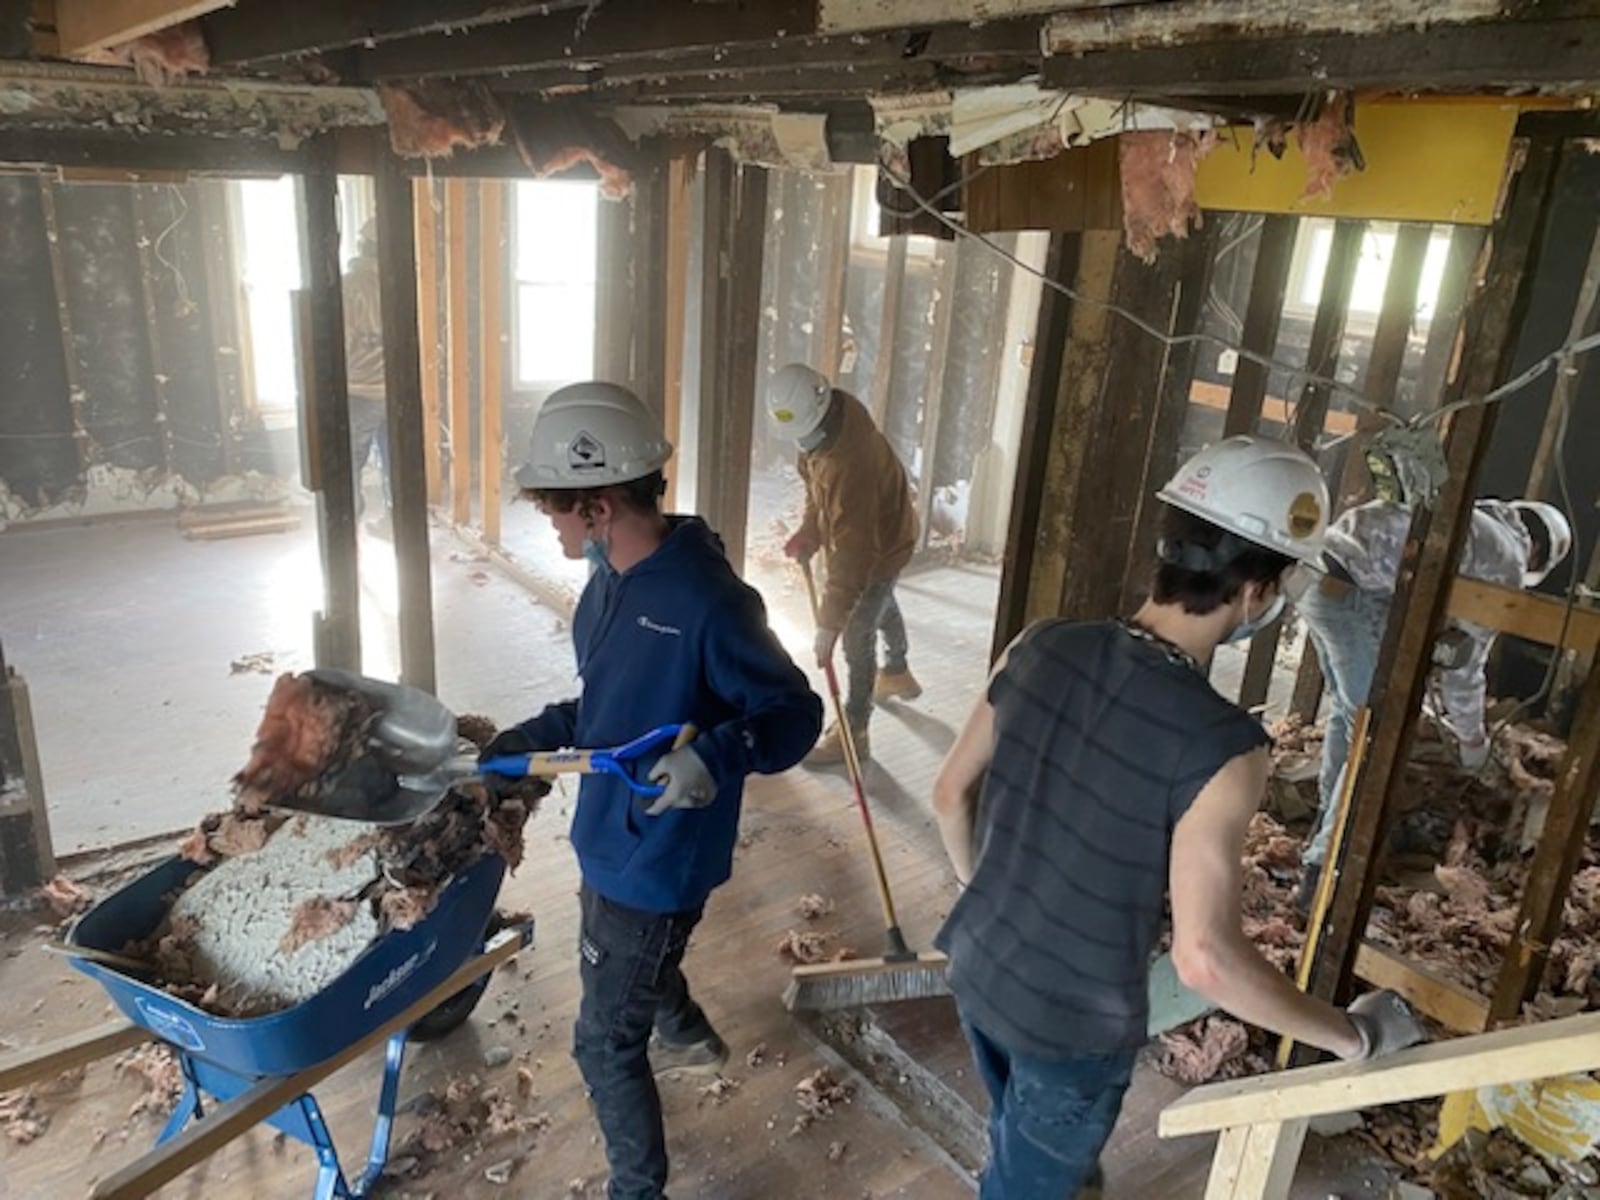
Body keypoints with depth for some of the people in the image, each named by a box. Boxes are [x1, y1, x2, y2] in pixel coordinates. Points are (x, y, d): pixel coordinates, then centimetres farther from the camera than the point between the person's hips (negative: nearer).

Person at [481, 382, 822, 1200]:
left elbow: (794, 714, -24)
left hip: (658, 855, -9)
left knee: (605, 1044, 7)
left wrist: (716, 754, -41)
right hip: (614, 837, 9)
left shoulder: (705, 600, -30)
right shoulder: (613, 579, -2)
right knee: (633, 956, 36)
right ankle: (687, 1037, 67)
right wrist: (529, 739, 3)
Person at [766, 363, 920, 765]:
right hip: (866, 533, 9)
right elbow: (818, 484, 2)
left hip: (882, 544, -9)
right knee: (881, 606, 30)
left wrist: (829, 622, -39)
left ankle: (853, 733, 14)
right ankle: (897, 674, 56)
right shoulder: (832, 413, -17)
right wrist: (809, 530, -10)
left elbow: (852, 551, -42)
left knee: (856, 636, -1)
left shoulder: (850, 465, -43)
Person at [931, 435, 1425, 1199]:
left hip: (978, 966, 6)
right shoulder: (1221, 747, -29)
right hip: (1072, 1023, -5)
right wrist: (1352, 1037, -12)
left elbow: (952, 794, -2)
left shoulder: (1040, 649, -13)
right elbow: (1203, 959, -29)